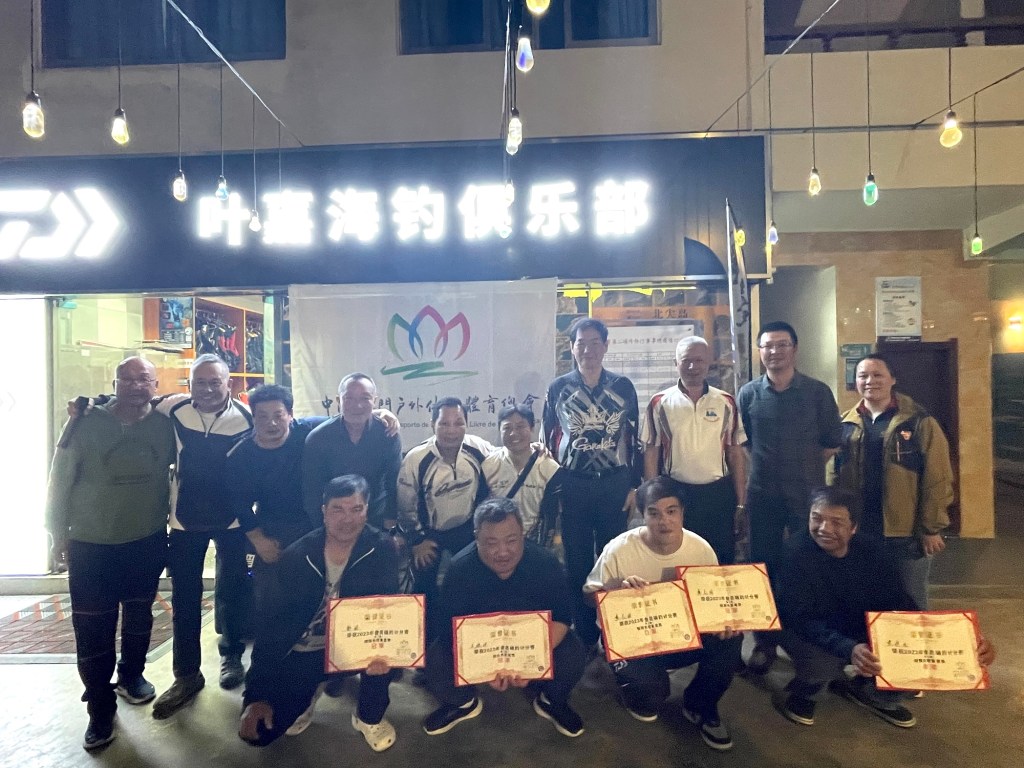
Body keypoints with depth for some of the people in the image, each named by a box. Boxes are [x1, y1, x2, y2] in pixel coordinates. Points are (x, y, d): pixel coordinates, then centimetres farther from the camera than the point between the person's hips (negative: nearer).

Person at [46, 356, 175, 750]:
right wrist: (59, 533, 0)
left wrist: (167, 520, 9)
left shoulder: (164, 425, -6)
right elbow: (61, 480, -4)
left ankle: (131, 675, 42)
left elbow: (172, 470, 9)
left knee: (139, 616, 18)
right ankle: (100, 707, 22)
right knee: (92, 628, 3)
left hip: (148, 542, 2)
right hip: (91, 545, -2)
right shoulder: (85, 424, -11)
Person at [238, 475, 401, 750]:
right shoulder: (296, 555, -12)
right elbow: (272, 621, -10)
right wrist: (258, 694, -15)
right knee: (257, 731, -13)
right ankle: (308, 693, 20)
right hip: (303, 654, 1)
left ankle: (369, 716, -2)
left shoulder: (382, 549, -15)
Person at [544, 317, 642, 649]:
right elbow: (549, 438, 6)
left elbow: (635, 438, 5)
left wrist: (634, 484, 2)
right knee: (577, 561, 9)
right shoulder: (558, 388, 1)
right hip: (573, 486, 0)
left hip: (615, 484, 0)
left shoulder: (623, 386, 1)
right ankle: (584, 635, 23)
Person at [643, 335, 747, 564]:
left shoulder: (726, 403, 3)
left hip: (718, 494, 1)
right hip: (674, 494, -1)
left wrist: (740, 504, 3)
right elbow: (651, 455, 1)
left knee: (722, 564, 9)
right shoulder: (660, 404, 0)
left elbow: (736, 455, 5)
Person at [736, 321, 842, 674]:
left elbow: (833, 443, 5)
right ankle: (764, 642, 22)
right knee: (763, 567, 8)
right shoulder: (748, 394, 2)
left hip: (807, 493, -1)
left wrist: (804, 468, 3)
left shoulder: (818, 391, 0)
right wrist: (764, 466, 4)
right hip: (762, 495, 1)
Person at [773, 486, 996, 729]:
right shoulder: (797, 553, -25)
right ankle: (804, 693, 1)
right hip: (810, 635, -5)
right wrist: (848, 649, -48)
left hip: (863, 634, 5)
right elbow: (800, 618, -31)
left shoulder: (871, 552, -9)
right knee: (822, 661, -38)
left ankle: (868, 692, 17)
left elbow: (901, 606, -10)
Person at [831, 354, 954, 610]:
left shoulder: (919, 422, -5)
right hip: (858, 533, 3)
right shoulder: (845, 424, 4)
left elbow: (937, 480, -6)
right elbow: (835, 476, 6)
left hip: (907, 534, -3)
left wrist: (932, 528, -7)